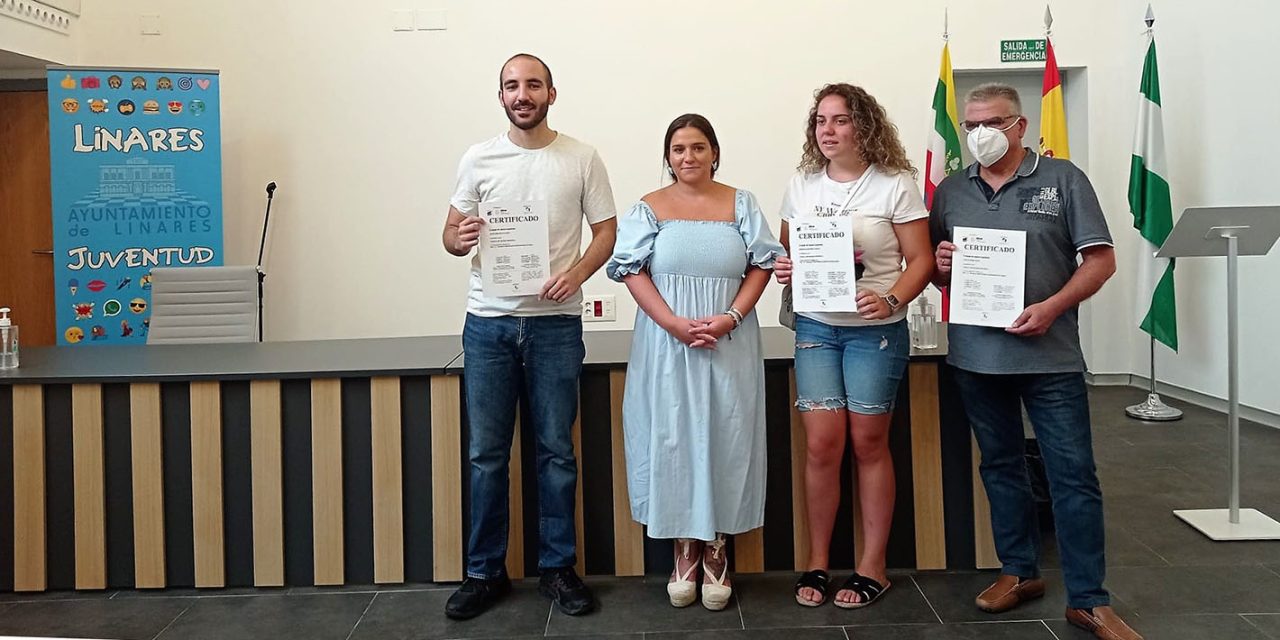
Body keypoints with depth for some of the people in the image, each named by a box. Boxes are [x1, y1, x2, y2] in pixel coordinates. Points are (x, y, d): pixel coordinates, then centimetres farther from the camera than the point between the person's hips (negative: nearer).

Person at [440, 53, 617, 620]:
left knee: (556, 451, 5)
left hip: (555, 323, -1)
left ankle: (557, 568, 19)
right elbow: (450, 234, 10)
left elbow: (607, 230, 4)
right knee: (486, 454, 5)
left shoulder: (582, 158, 3)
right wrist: (460, 239, -15)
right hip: (488, 323, 1)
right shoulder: (478, 159, 6)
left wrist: (577, 272, -15)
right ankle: (485, 572, 17)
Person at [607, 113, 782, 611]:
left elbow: (761, 264, 2)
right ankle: (685, 550, 16)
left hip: (730, 343, 1)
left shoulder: (741, 204, 8)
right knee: (672, 438, 2)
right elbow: (633, 271, -3)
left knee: (724, 439, 2)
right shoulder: (650, 208, 5)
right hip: (667, 345, 0)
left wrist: (731, 318, -13)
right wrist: (675, 324, -15)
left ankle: (716, 550, 15)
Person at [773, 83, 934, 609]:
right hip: (815, 326, 3)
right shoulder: (801, 185, 7)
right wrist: (783, 270, -7)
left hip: (876, 330, -2)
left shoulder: (895, 184, -4)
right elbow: (787, 251, 15)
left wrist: (891, 299, -22)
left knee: (868, 443, 3)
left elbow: (920, 260, -5)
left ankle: (872, 566, 16)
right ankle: (817, 561, 12)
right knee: (822, 442, -3)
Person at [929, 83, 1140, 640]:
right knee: (1000, 467, 14)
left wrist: (1052, 307, -17)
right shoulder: (949, 192, 10)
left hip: (1050, 355, -3)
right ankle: (1018, 572, 29)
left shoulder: (1062, 180, 0)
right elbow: (932, 270, 16)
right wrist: (941, 267, -8)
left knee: (1074, 475, -1)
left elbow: (1100, 259, -4)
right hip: (975, 354, 4)